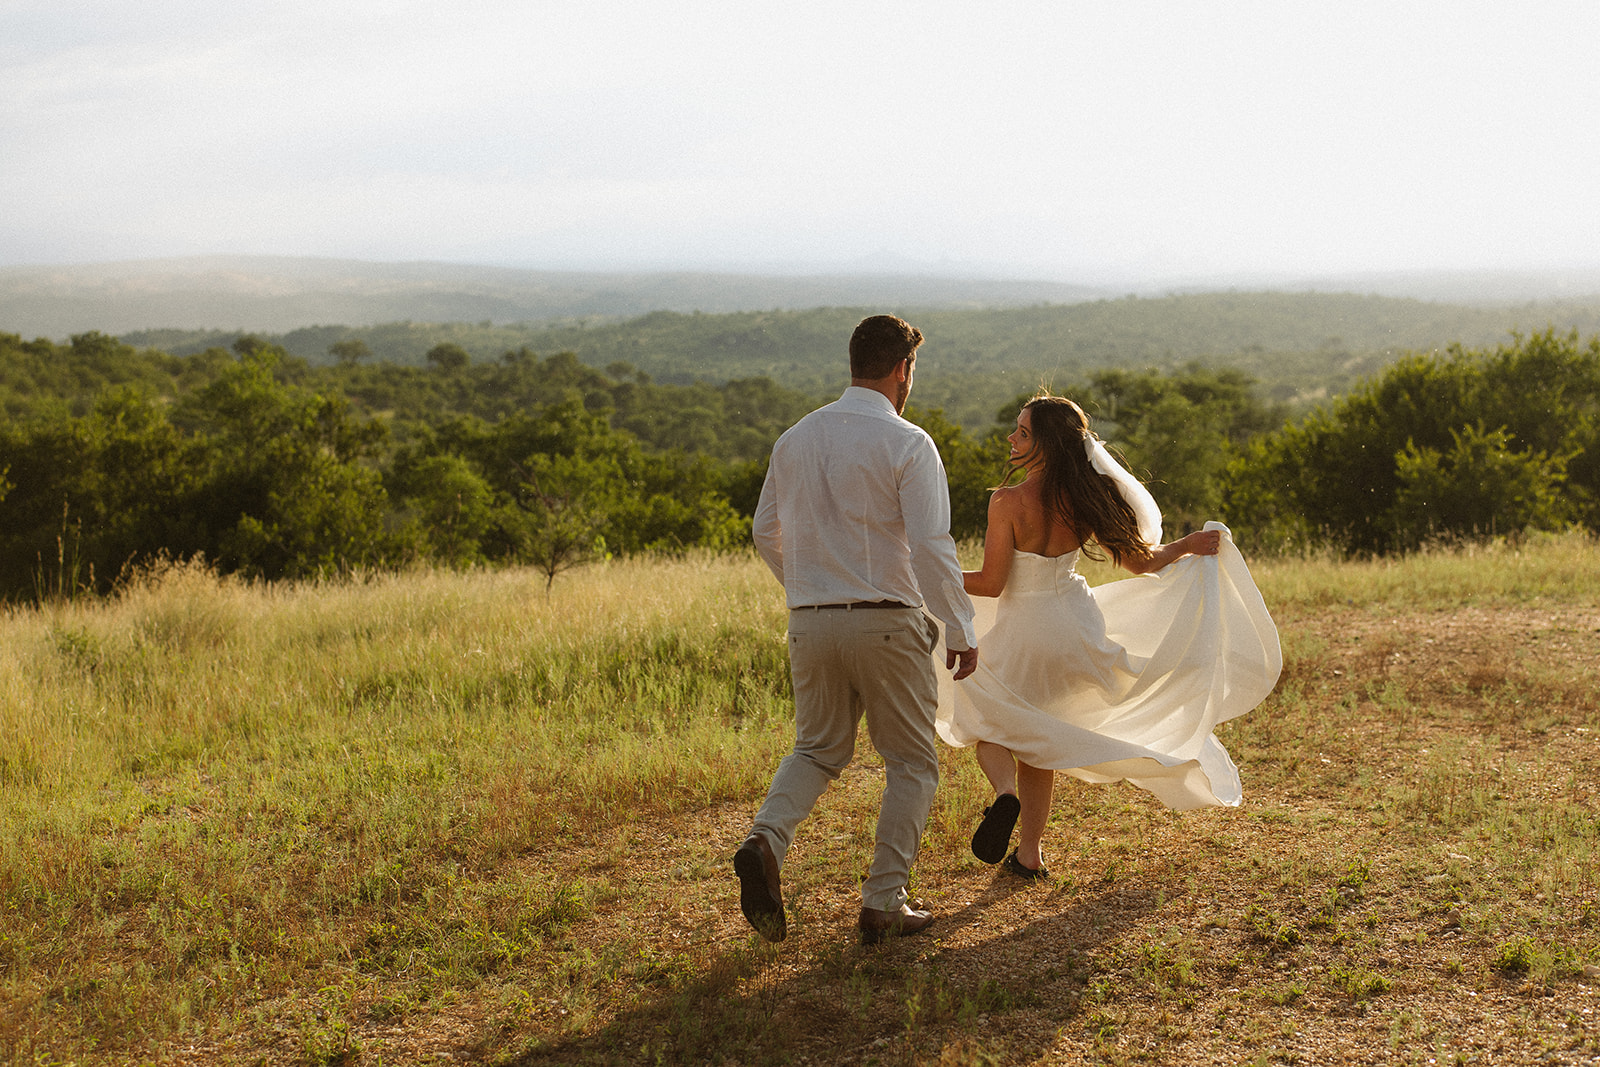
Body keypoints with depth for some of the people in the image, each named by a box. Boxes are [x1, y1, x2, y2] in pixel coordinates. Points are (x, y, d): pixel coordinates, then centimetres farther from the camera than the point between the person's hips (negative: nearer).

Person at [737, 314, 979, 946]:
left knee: (818, 749, 21)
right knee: (911, 763, 11)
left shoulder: (795, 439, 6)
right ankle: (884, 903, 9)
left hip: (810, 624, 5)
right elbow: (931, 547, -15)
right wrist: (960, 630, -7)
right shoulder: (907, 444, -11)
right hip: (888, 622, -5)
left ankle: (766, 841, -5)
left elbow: (767, 534, 14)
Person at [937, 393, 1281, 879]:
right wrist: (1190, 544, 15)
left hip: (1024, 634, -5)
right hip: (1074, 627, 5)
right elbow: (1143, 561, -1)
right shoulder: (1085, 500, -7)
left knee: (981, 714, 22)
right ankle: (1029, 853, 25)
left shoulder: (1008, 502, -22)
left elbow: (991, 583, -20)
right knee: (1034, 734, 23)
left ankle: (1005, 793, -8)